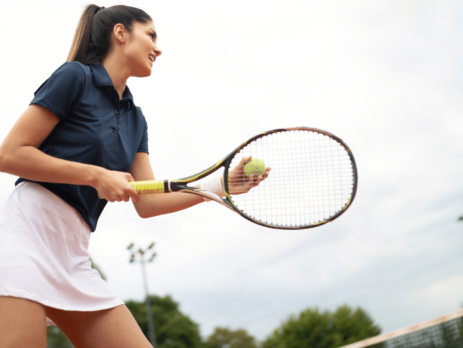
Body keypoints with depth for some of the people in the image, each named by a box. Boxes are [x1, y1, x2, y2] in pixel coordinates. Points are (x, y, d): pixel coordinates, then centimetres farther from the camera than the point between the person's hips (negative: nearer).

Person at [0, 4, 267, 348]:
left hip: (74, 253, 8)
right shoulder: (76, 76, -1)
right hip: (29, 231, -7)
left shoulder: (136, 120, 19)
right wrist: (96, 175, -12)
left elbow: (146, 202, 12)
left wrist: (224, 185, 3)